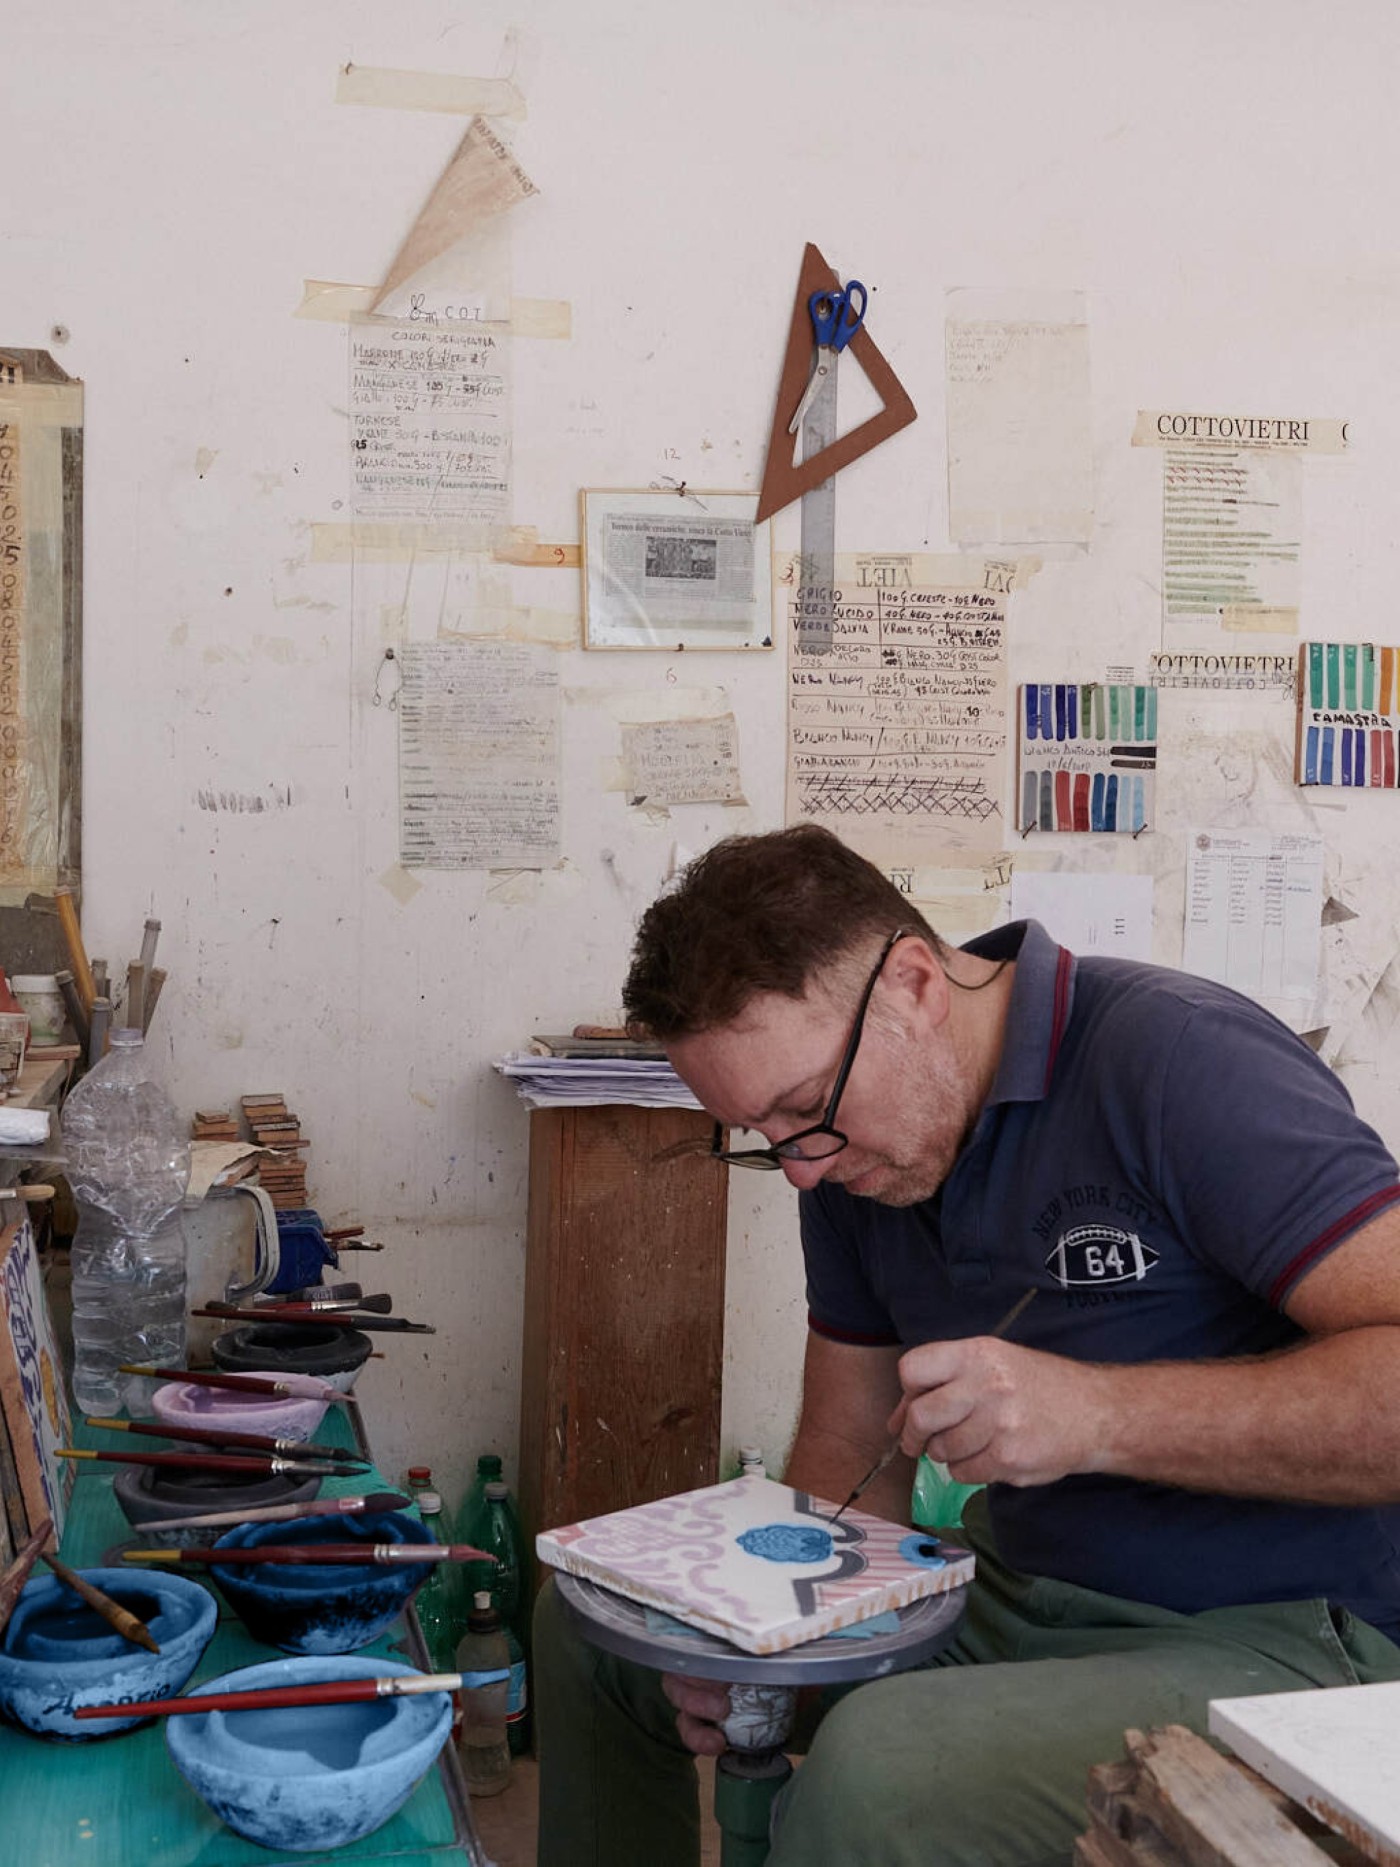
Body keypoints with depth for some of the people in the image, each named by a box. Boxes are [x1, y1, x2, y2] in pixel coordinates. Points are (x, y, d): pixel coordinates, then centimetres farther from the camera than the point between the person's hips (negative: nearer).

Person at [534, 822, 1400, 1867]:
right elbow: (848, 1454, 10)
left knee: (872, 1776, -34)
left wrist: (1100, 1415, -34)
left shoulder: (1179, 1058, -22)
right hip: (1012, 1594, 8)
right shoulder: (851, 1154, 3)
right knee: (589, 1627, 11)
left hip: (1274, 1639, -7)